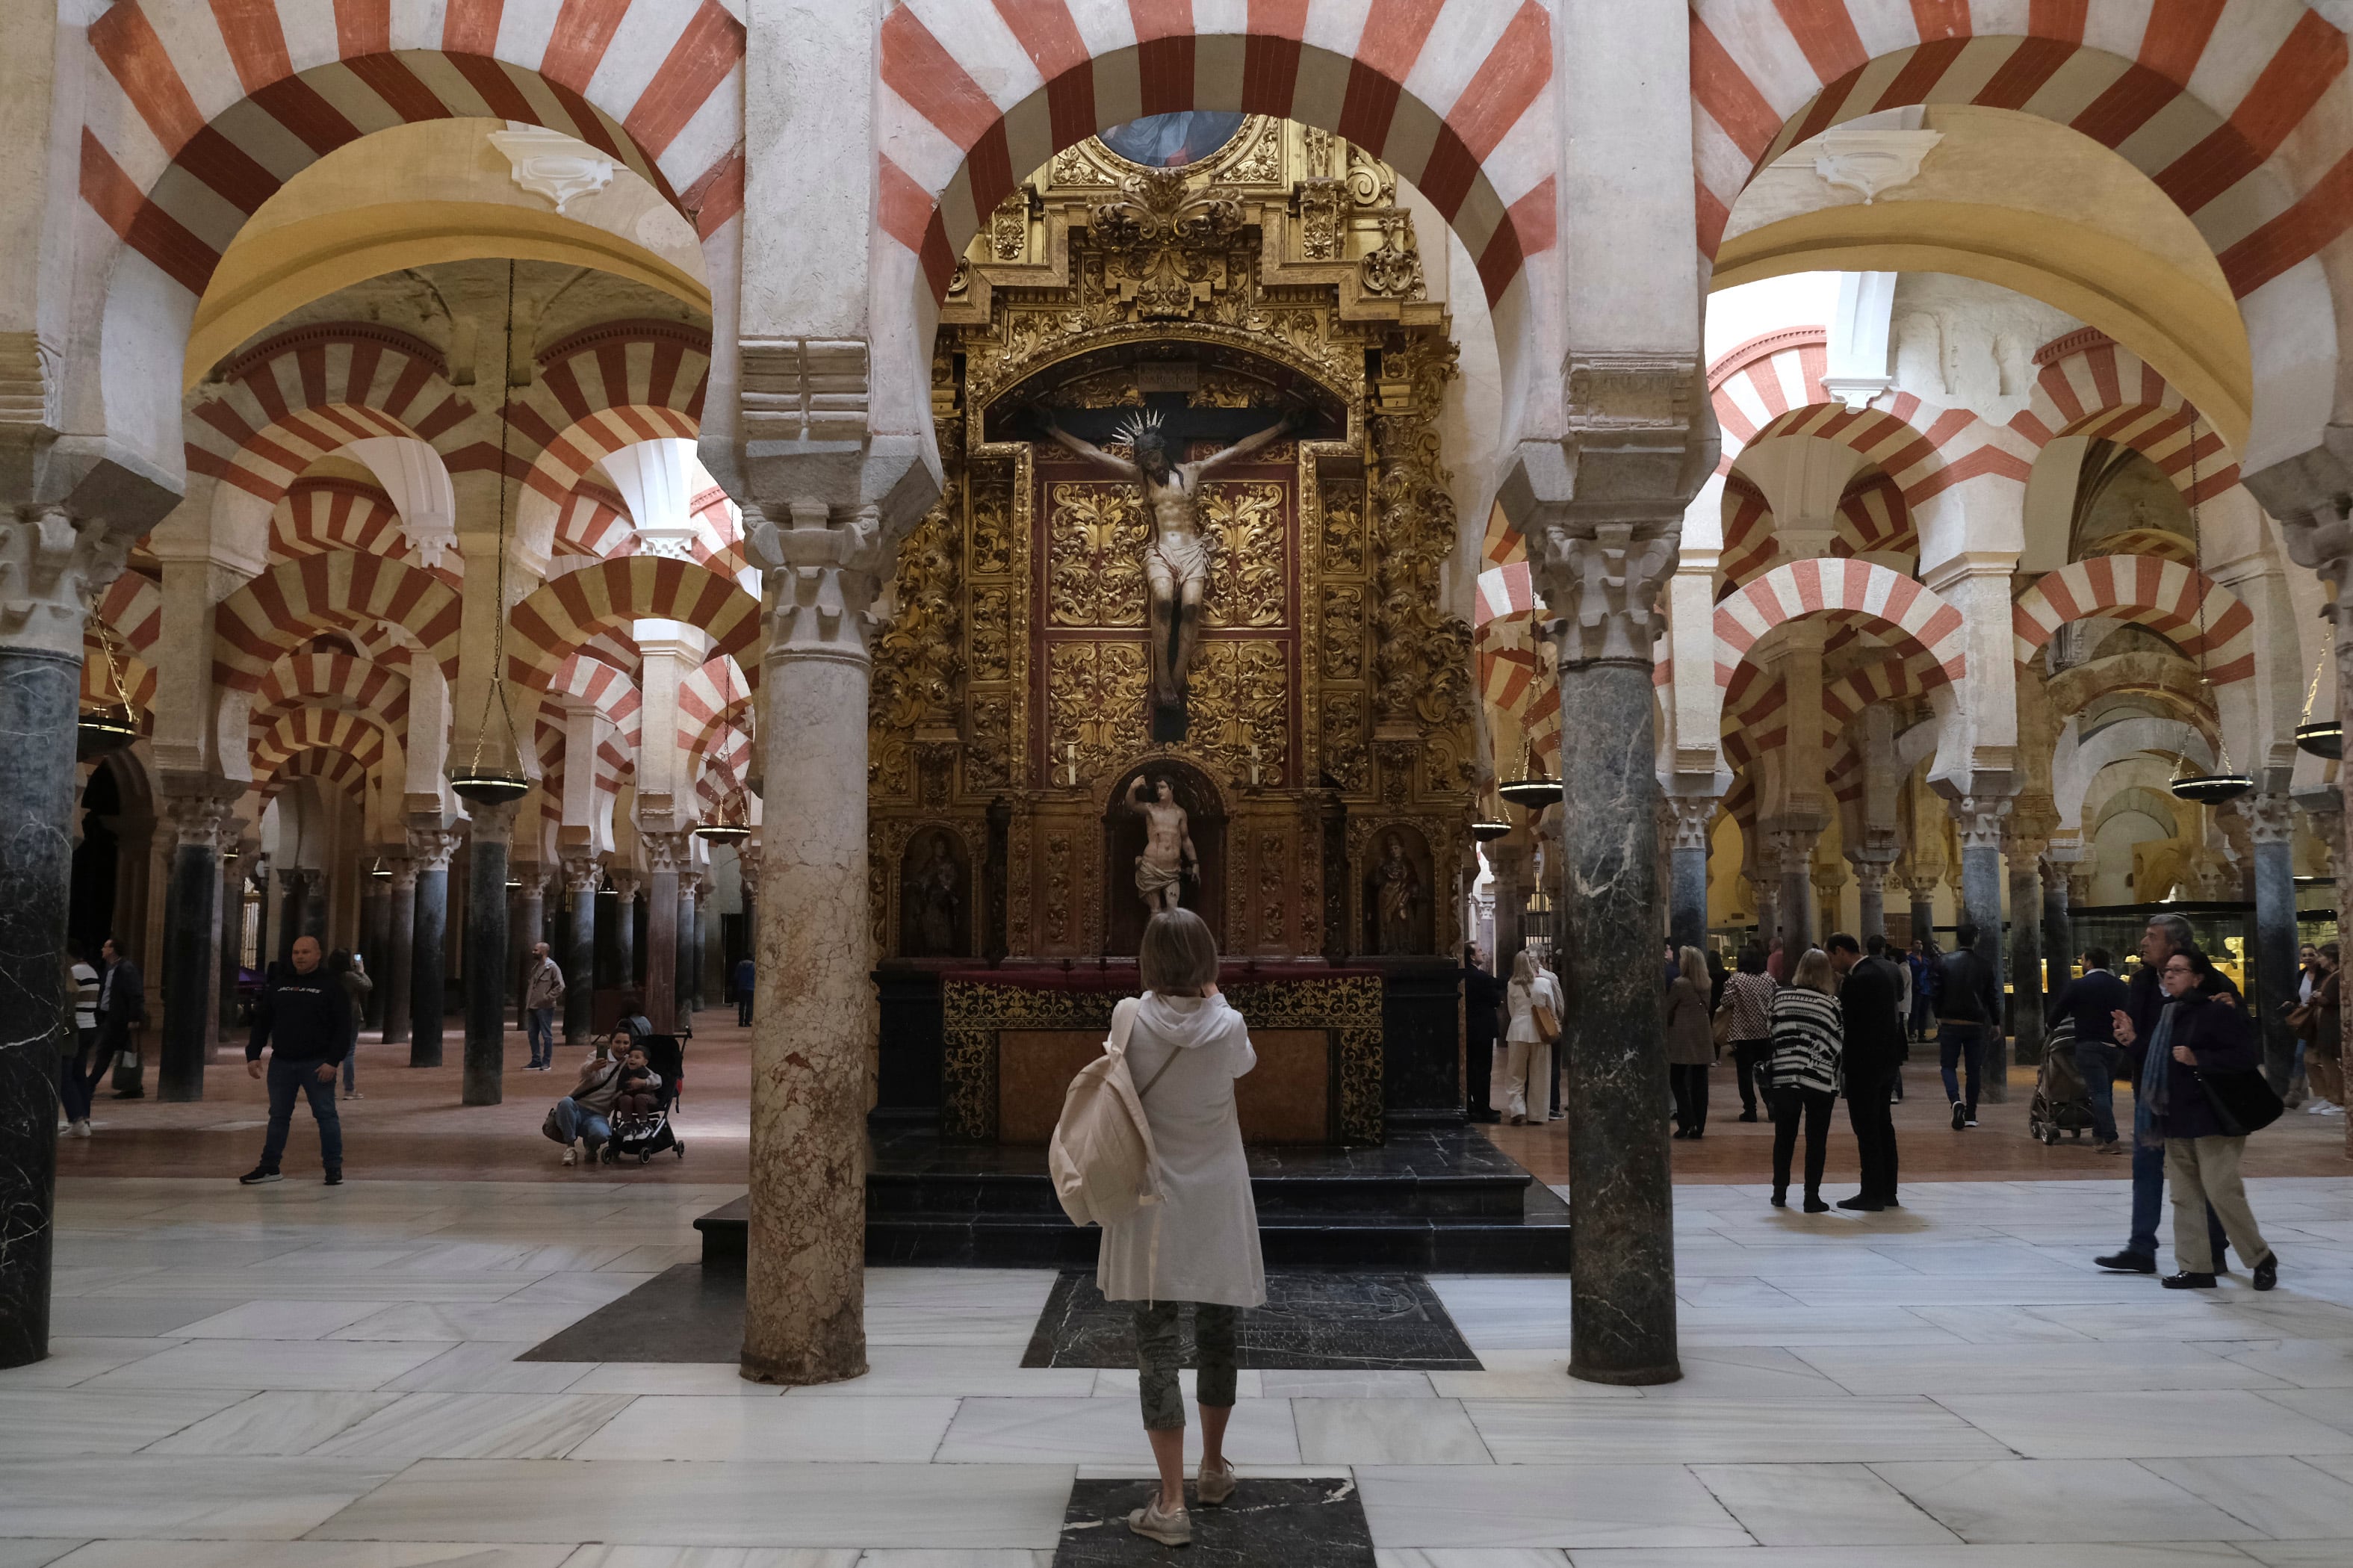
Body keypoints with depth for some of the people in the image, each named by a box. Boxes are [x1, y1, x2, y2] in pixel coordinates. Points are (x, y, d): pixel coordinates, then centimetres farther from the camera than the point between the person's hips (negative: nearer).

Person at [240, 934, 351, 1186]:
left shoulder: (332, 987, -3)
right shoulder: (278, 986, 11)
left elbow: (343, 1028, -7)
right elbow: (261, 1022, 15)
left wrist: (333, 1061, -15)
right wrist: (253, 1055, 5)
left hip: (317, 1065, -4)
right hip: (281, 1062, 4)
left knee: (326, 1114, -2)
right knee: (278, 1115, 11)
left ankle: (334, 1168, 3)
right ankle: (269, 1167, 19)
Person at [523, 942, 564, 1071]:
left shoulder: (552, 967, -10)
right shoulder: (535, 967, 14)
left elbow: (560, 986, -15)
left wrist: (548, 998, -17)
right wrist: (528, 1003, 14)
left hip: (545, 1007, -8)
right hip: (532, 1007, 8)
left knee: (547, 1035, -1)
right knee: (532, 1034, 10)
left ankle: (546, 1063, 4)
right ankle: (536, 1061, 19)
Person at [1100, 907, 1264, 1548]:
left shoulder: (1131, 1019, -12)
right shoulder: (1227, 1026, -12)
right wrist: (1211, 995, 15)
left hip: (1152, 1202, -1)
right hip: (1215, 1205, 1)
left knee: (1157, 1345, 1)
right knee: (1216, 1334, 17)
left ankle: (1171, 1505, -2)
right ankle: (1214, 1467, 35)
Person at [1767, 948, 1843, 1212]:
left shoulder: (1780, 999, 0)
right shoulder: (1831, 1004, -5)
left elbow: (1771, 1036, 3)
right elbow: (1837, 1044, -3)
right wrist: (1836, 1081, 8)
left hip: (1784, 1078, 2)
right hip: (1820, 1080, -2)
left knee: (1784, 1137, 13)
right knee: (1816, 1140, 5)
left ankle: (1780, 1192, 19)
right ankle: (1812, 1197, 4)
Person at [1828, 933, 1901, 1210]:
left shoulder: (1855, 981, -19)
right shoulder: (1883, 969, 8)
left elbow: (1845, 1024, -15)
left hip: (1864, 1064, -9)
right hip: (1888, 1060, 9)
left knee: (1866, 1129, -2)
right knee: (1883, 1125, 15)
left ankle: (1872, 1194, 1)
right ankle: (1888, 1192, 20)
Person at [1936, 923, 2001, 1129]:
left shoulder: (1945, 962, -5)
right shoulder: (1984, 965, -1)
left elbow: (1937, 993, -2)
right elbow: (1992, 996, 3)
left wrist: (1938, 1017, 10)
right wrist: (1996, 1023, 12)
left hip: (1950, 1023, -1)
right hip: (1976, 1025, 1)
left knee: (1948, 1066, 7)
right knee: (1974, 1070, 10)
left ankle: (1956, 1101, -20)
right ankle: (1970, 1115, 11)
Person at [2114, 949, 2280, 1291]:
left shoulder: (2218, 1012, -11)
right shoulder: (2166, 1015, 14)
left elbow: (2247, 1056, -18)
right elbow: (2157, 1062, 23)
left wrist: (2198, 1059, -22)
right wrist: (2133, 1040, 10)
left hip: (2213, 1119, -8)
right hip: (2176, 1121, 8)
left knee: (2221, 1191, -8)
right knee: (2185, 1197, 7)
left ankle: (2262, 1258, 11)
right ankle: (2196, 1267, 12)